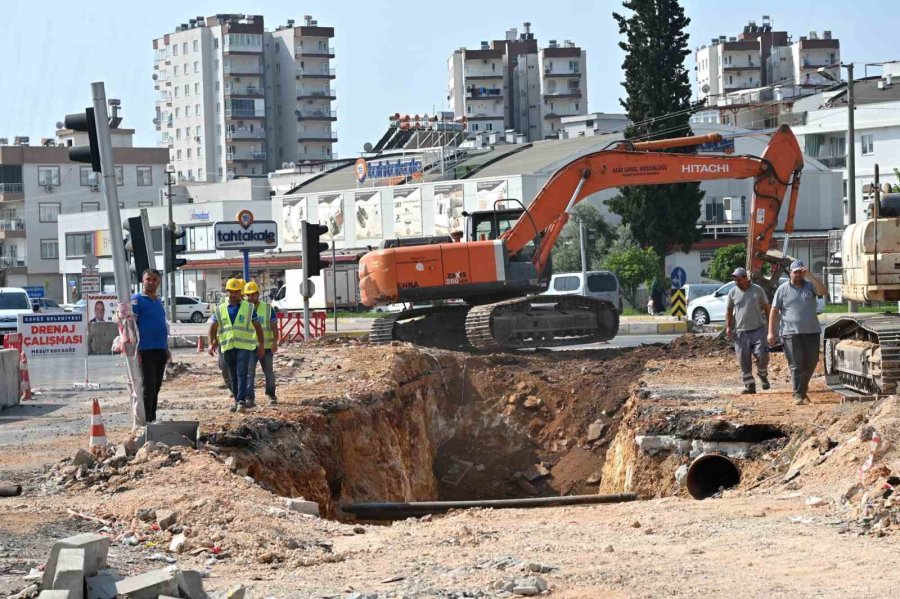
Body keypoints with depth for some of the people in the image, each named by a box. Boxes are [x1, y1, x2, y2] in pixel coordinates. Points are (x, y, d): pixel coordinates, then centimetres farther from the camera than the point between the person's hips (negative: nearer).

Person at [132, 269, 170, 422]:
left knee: (156, 387, 10)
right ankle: (146, 421, -8)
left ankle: (152, 419, 16)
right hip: (146, 351, -8)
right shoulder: (137, 300, -7)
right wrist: (135, 350, -19)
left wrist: (167, 349, 21)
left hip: (160, 351, 8)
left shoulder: (158, 301, 17)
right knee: (148, 387, -10)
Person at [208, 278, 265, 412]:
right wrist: (211, 343, -6)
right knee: (233, 376, 10)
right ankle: (237, 400, 20)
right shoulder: (220, 309, 10)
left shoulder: (249, 308, 5)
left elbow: (257, 326, 8)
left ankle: (242, 401, -18)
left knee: (242, 374, -14)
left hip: (244, 347, -3)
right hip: (227, 347, 3)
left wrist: (261, 344, 4)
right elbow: (213, 327, 7)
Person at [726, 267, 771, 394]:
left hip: (758, 330, -2)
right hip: (741, 332, 2)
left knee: (762, 355, -13)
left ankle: (762, 375, 16)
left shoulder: (758, 290, 1)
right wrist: (728, 327, -1)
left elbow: (766, 307, 8)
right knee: (743, 360, 0)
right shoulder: (733, 292, 5)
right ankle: (750, 385, 8)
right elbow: (729, 310, 10)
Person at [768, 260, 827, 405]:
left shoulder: (810, 285, 7)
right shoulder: (783, 289, 3)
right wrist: (771, 332, -5)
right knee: (796, 365, -6)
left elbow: (823, 291, -13)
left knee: (811, 362, 7)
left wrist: (810, 276, -20)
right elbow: (774, 311, 2)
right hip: (791, 333, -2)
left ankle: (803, 389, 27)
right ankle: (798, 395, -5)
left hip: (812, 331, 2)